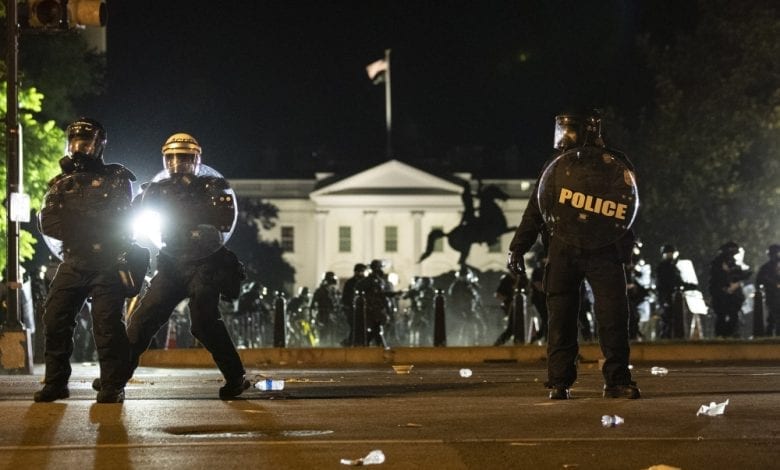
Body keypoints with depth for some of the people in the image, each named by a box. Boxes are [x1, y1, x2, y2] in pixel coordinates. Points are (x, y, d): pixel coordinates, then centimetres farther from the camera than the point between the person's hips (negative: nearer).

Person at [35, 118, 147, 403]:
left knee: (107, 324, -10)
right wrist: (91, 222, -5)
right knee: (55, 320, -4)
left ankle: (113, 387, -7)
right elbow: (48, 222, 3)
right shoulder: (60, 184, 16)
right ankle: (55, 383, 3)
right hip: (72, 264, 4)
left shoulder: (116, 178, 3)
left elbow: (118, 220, -8)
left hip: (108, 264, -4)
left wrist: (72, 219, -6)